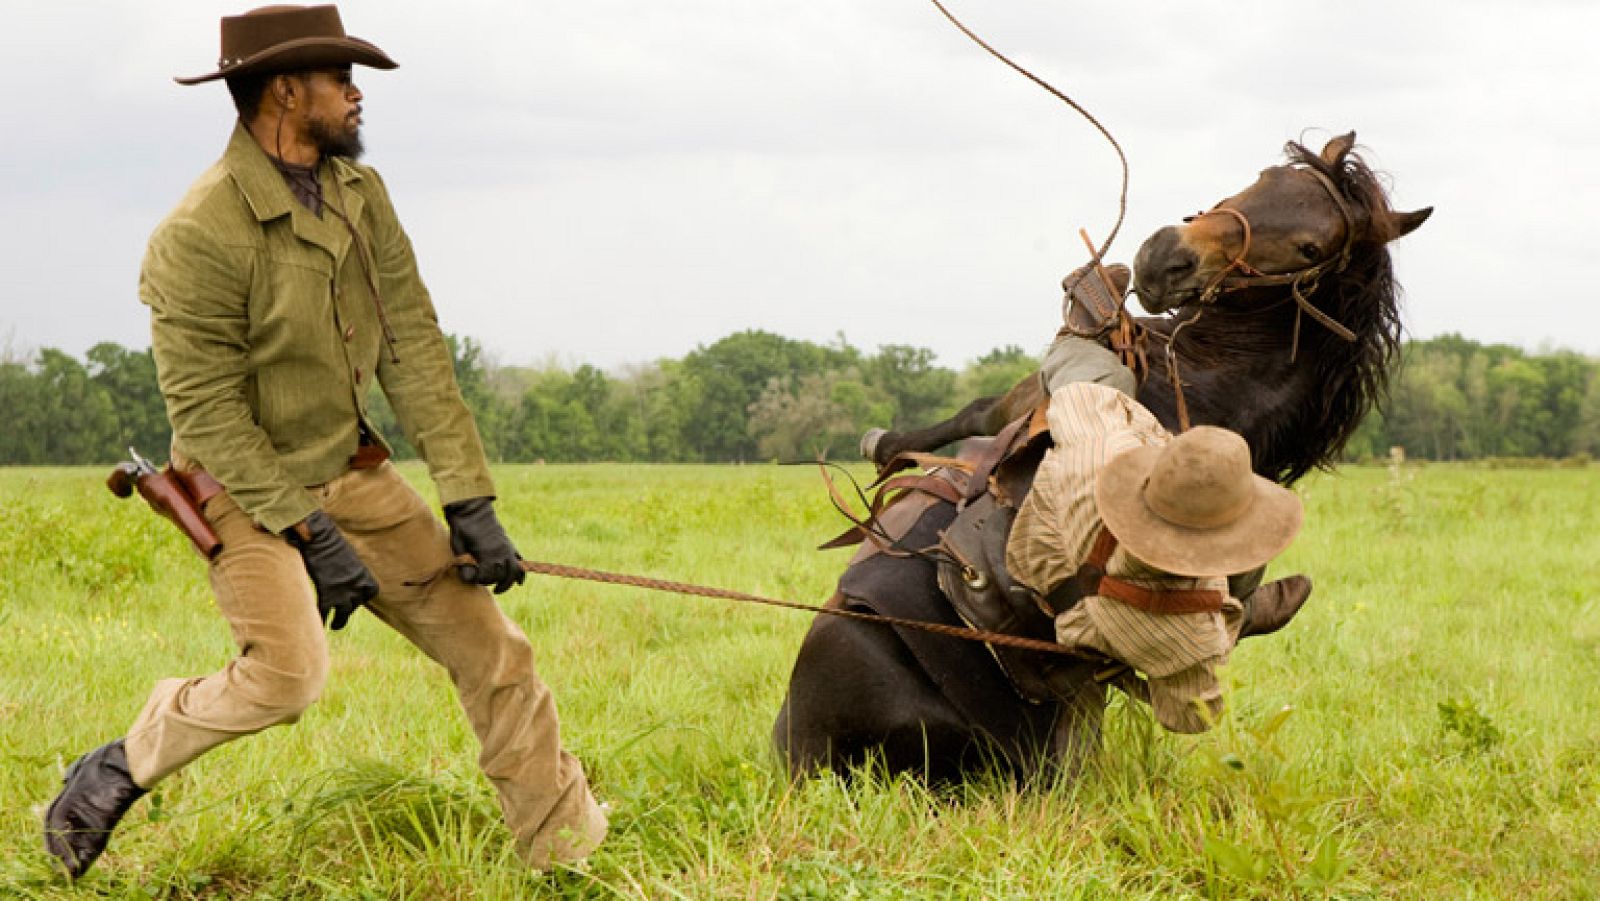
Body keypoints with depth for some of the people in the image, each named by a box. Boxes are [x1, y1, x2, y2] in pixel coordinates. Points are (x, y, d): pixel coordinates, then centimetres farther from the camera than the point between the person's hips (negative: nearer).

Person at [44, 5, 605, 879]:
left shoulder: (360, 193, 1)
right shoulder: (201, 234, -22)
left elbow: (413, 351, -1)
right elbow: (207, 413, -20)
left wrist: (469, 501, -6)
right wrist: (311, 535, -21)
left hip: (351, 472, 7)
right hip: (244, 490, -7)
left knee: (485, 637, 2)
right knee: (288, 670, -25)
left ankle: (569, 846, 13)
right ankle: (116, 773, -1)